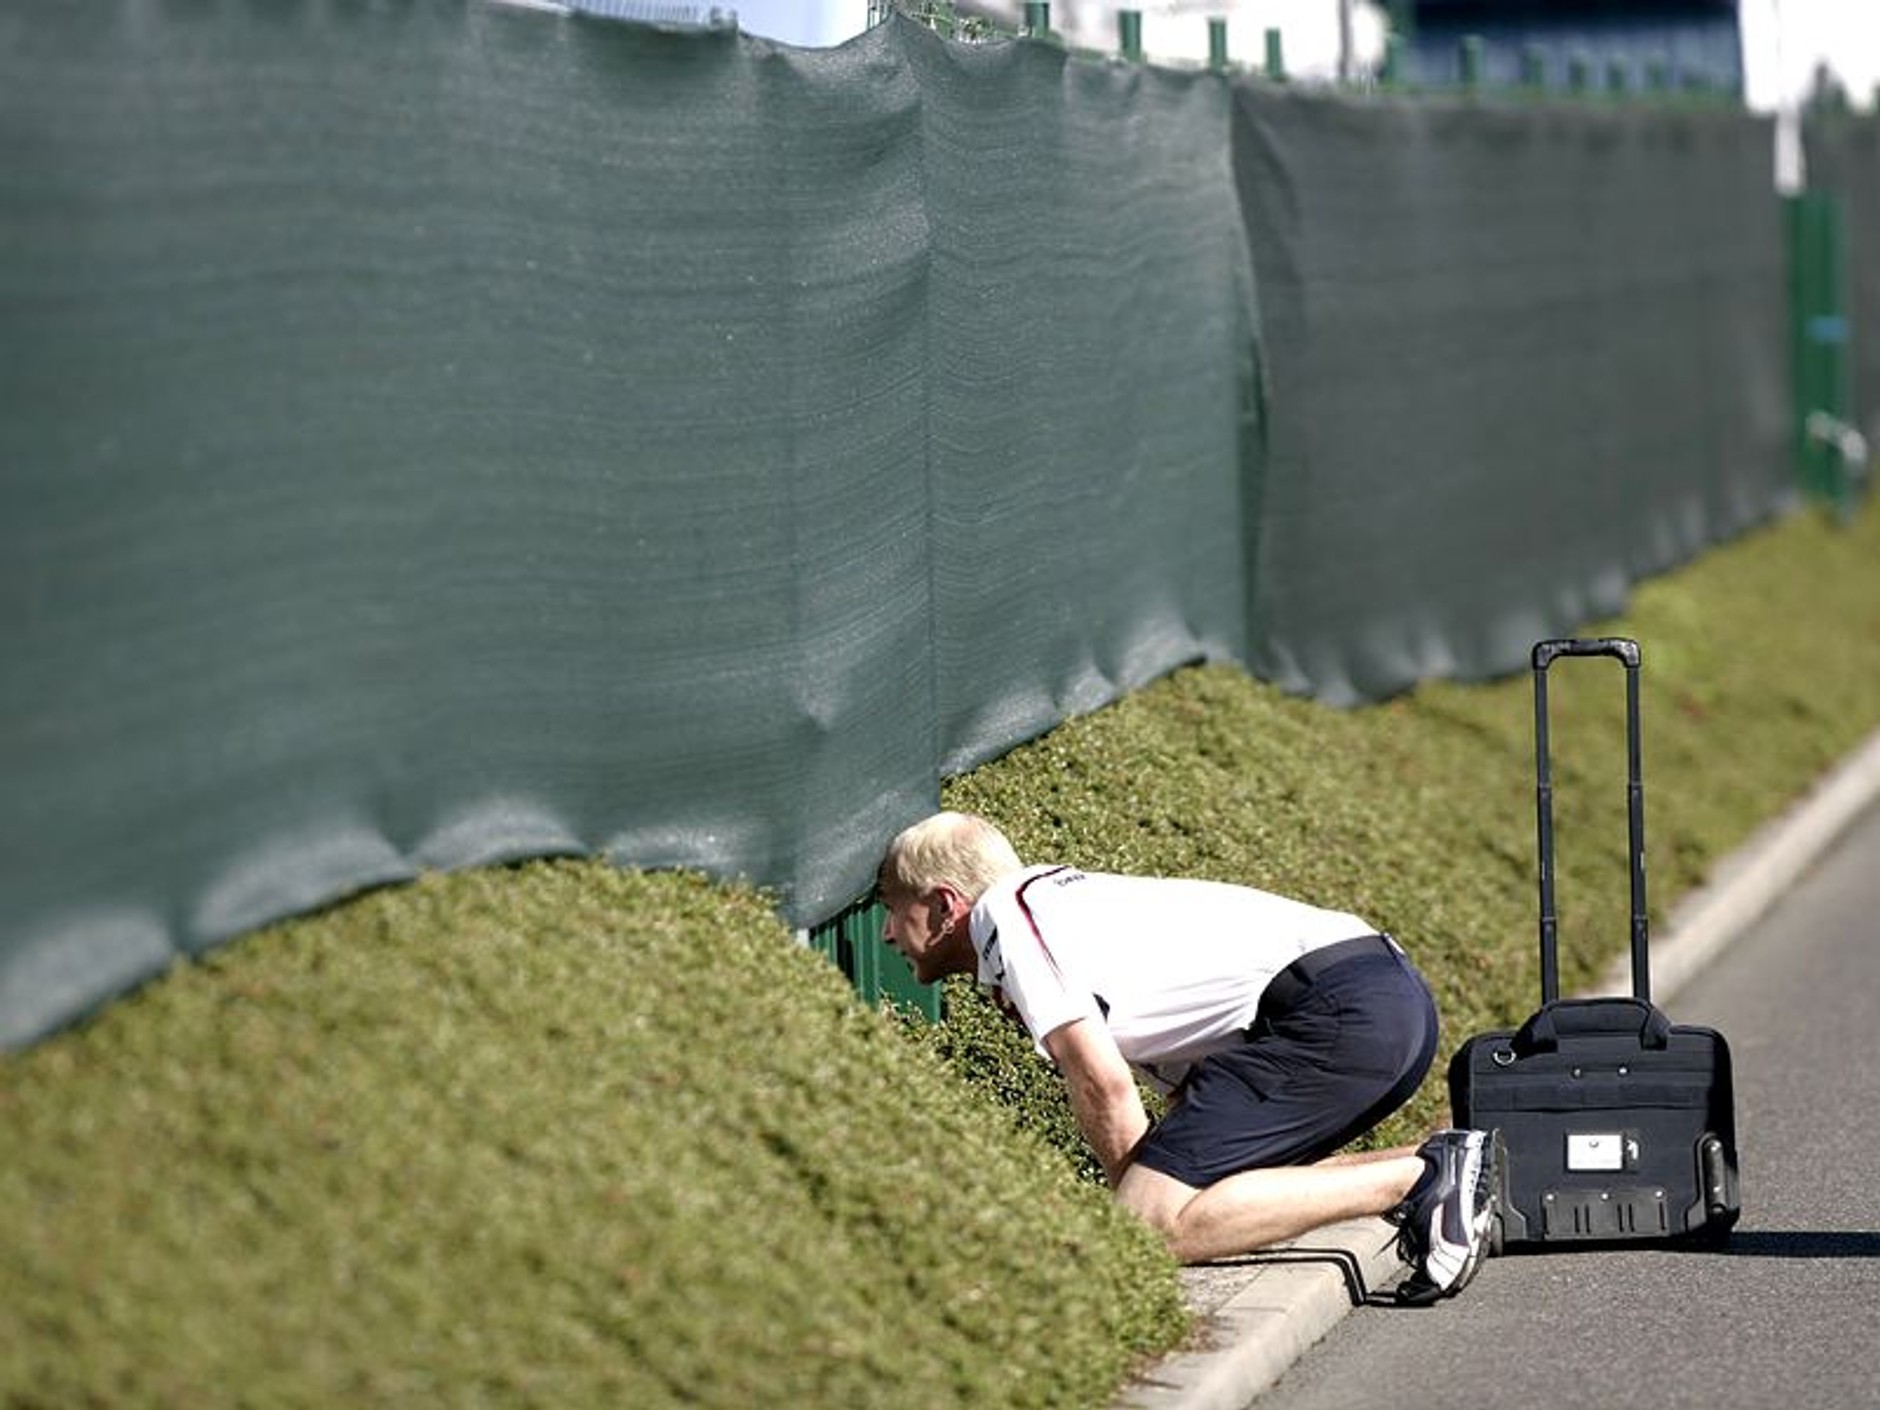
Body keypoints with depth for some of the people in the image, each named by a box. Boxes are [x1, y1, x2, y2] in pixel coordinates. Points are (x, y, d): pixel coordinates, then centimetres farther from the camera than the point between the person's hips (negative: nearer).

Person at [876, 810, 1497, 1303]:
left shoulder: (1008, 918, -1)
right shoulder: (1062, 893, 28)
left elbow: (1102, 1083, -10)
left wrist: (1135, 1204, 2)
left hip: (1335, 1008, -10)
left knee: (1153, 1223, -15)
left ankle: (1420, 1180, -12)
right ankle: (1438, 1167, 10)